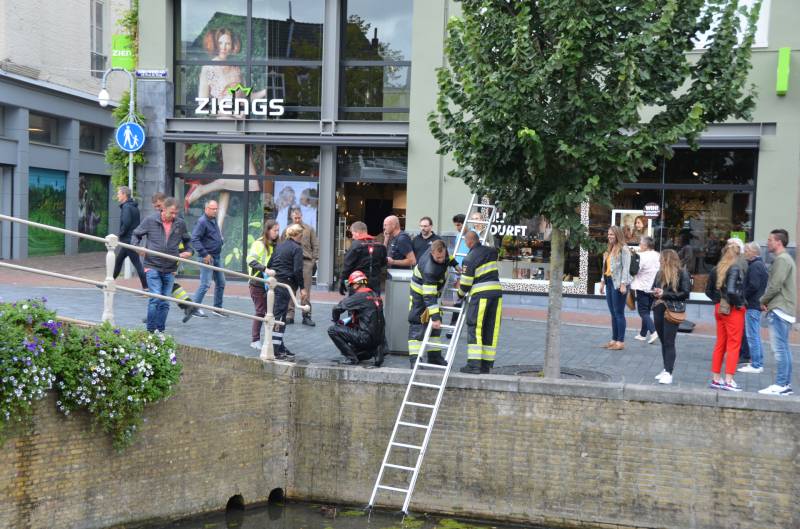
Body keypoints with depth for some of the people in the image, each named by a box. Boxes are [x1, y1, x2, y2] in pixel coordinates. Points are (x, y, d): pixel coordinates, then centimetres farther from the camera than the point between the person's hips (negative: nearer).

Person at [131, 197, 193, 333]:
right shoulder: (150, 221, -2)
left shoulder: (180, 224, 5)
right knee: (155, 298, -13)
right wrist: (136, 247, -7)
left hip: (170, 269, 3)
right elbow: (136, 234, 11)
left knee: (165, 303, 6)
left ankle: (160, 330, 16)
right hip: (153, 266, -3)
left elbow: (187, 240, 22)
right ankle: (151, 330, -2)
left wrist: (188, 251, 4)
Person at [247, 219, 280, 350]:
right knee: (260, 311, -1)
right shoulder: (259, 244, -10)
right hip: (257, 284, -6)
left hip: (269, 283, 6)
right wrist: (265, 269, -32)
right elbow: (251, 260, -22)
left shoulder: (274, 245, 10)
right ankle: (255, 340, 10)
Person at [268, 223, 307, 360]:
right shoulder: (297, 248, -6)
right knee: (280, 315, -7)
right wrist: (302, 287, -9)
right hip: (285, 284, -8)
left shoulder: (280, 246, 16)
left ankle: (279, 346, 22)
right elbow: (298, 270, -14)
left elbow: (269, 264, 18)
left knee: (276, 314, 14)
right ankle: (276, 350, -7)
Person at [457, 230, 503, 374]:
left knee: (475, 329, -1)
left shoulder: (469, 258, -7)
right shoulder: (491, 251, 11)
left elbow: (466, 283, -6)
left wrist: (461, 294, 16)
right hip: (497, 291, 6)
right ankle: (486, 365, 11)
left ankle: (474, 365, -7)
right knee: (491, 330, 8)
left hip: (481, 294, -6)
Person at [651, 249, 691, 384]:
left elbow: (685, 293, -12)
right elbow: (653, 288, 22)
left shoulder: (681, 273, -7)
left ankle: (669, 373, -9)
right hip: (659, 310, 7)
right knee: (663, 341, 12)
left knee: (669, 342, -9)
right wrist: (655, 292, -3)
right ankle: (666, 369, 21)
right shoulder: (660, 273, 13)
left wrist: (665, 294, -16)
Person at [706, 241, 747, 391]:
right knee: (734, 344, 0)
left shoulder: (717, 269, 6)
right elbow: (731, 290, -26)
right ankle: (729, 381, 0)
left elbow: (708, 290, 12)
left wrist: (718, 300, 12)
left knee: (720, 343, 14)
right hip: (734, 310, -7)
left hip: (720, 308, 7)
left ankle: (716, 378, 19)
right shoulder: (736, 268, -15)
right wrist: (739, 303, -12)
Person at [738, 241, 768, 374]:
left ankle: (755, 365, -5)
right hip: (757, 304, 11)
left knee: (752, 335, -7)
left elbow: (753, 285, -24)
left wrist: (742, 296, -13)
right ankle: (758, 362, 23)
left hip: (752, 305, -11)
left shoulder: (755, 266, -15)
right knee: (755, 335, 17)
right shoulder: (761, 265, 17)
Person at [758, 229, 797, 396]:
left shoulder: (781, 260, -13)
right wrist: (767, 301, 9)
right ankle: (786, 384, 16)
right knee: (784, 348, 12)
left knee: (779, 348, -9)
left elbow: (775, 286, -18)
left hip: (779, 310, -10)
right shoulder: (786, 259, 19)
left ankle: (780, 385, -8)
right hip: (784, 309, 10)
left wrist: (763, 300, -3)